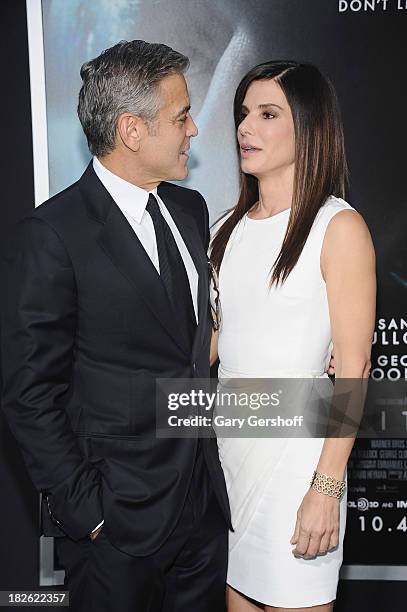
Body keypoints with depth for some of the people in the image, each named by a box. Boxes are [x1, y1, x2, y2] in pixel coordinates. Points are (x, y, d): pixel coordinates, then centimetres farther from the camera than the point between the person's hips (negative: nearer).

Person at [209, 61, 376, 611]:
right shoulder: (230, 227, 9)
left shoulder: (339, 227, -10)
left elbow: (352, 369, -12)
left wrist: (326, 489, -16)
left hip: (296, 449, -5)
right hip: (227, 438, 6)